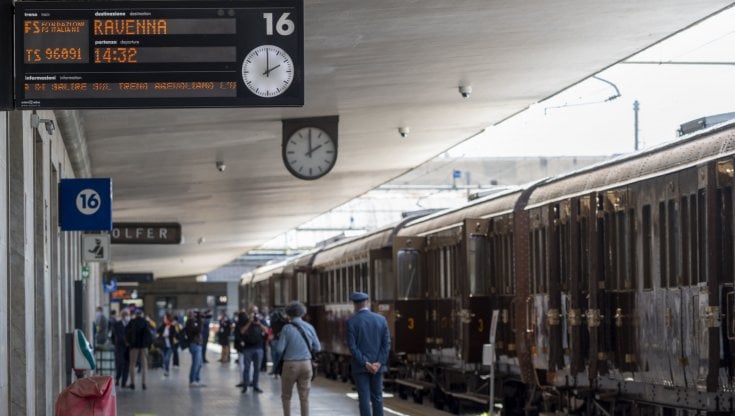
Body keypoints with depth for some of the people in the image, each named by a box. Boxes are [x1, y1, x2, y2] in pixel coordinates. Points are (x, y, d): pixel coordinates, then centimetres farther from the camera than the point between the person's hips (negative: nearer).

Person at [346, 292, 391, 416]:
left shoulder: (351, 322, -9)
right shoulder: (381, 319, 2)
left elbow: (352, 346, -15)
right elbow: (386, 344, -4)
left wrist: (365, 364, -15)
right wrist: (378, 364, -10)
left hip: (360, 366, -3)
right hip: (377, 365, 3)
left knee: (364, 399, -2)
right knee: (377, 397, 11)